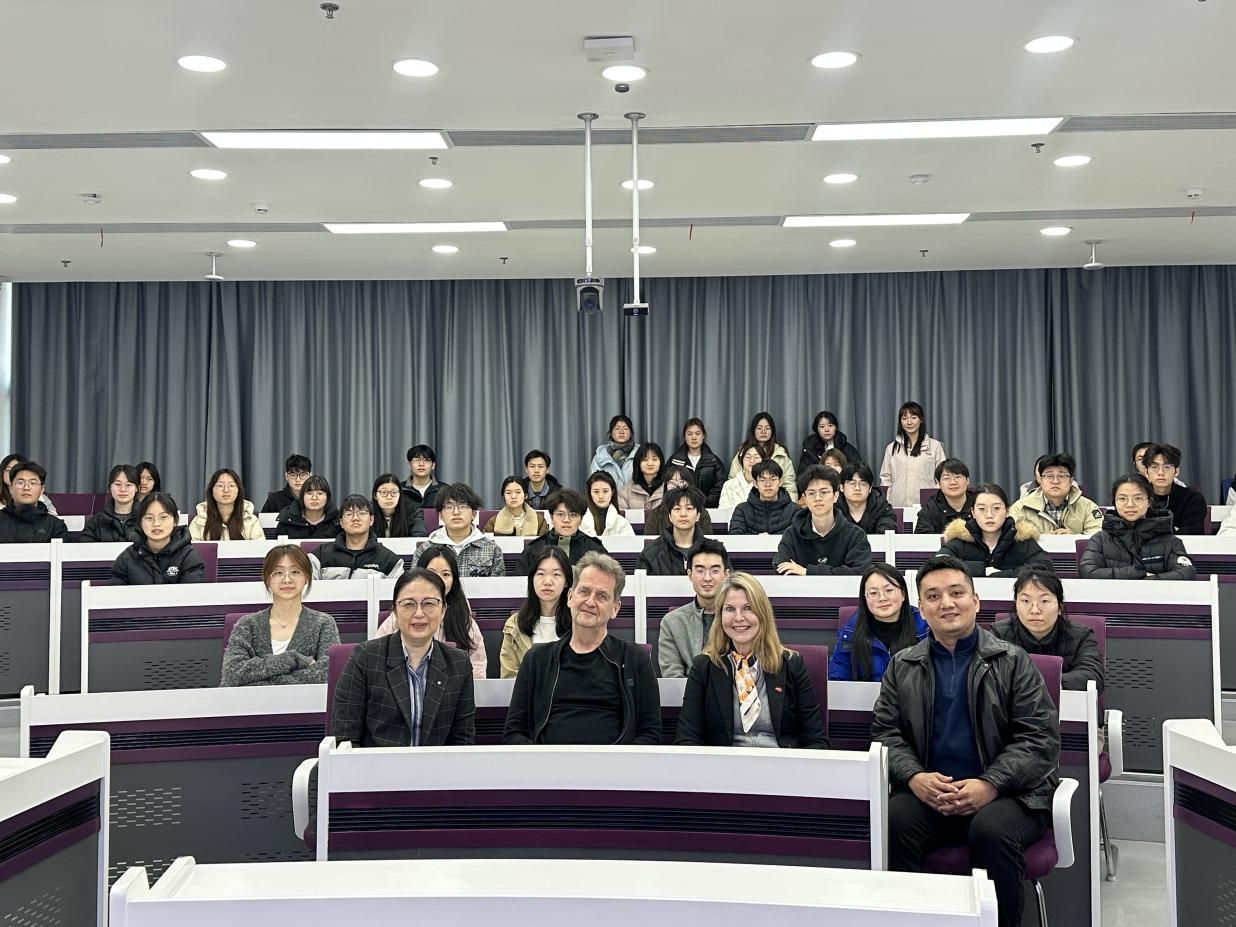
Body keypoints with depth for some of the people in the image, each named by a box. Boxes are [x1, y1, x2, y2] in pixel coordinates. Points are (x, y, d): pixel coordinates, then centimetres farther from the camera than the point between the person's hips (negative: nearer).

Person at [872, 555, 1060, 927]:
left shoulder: (1013, 662, 5)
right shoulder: (903, 667, 14)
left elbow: (1041, 737, -1)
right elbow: (885, 732, 10)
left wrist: (991, 785, -16)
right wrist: (913, 776, -11)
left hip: (1005, 796, -2)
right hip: (927, 792, 2)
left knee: (992, 831, -34)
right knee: (891, 822, -29)